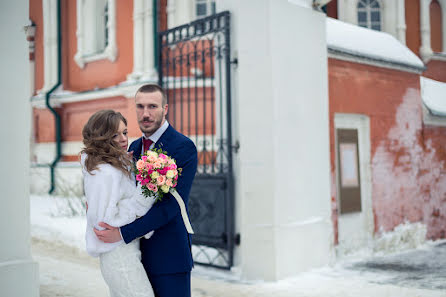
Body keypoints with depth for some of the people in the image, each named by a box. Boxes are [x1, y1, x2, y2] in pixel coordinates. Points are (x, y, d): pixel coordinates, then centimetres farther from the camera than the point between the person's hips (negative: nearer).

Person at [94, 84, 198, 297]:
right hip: (139, 253, 7)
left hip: (169, 254, -6)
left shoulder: (184, 147, -13)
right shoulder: (135, 147, 11)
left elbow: (171, 204, -21)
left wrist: (123, 233, -22)